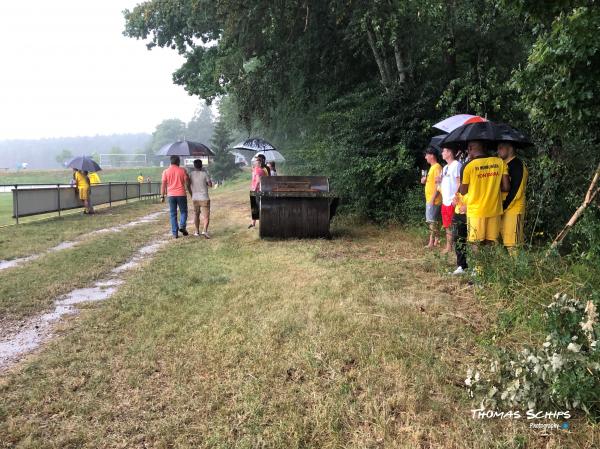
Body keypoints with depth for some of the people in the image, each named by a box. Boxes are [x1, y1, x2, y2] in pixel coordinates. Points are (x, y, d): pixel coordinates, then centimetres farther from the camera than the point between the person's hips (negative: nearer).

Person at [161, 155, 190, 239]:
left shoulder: (166, 171, 2)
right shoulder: (182, 170, -1)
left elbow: (163, 184, 0)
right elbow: (187, 182, 1)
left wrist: (162, 196, 4)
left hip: (171, 195, 1)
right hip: (181, 194, -1)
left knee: (173, 214, 6)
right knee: (183, 211, 13)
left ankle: (175, 233, 4)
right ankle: (182, 226, -10)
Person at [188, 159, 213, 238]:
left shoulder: (191, 174, 1)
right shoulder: (204, 174, -9)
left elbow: (188, 186, 7)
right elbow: (210, 185, -3)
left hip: (195, 198, 4)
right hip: (204, 198, -4)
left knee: (196, 215, 19)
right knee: (206, 216, -2)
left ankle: (197, 232, 25)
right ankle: (204, 231, -21)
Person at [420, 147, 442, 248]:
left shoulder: (437, 167, -14)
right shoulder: (432, 167, 17)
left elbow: (438, 184, -19)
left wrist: (433, 198, -22)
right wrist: (425, 180, 6)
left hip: (433, 200, -10)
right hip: (429, 199, 10)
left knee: (432, 221, -8)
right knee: (434, 221, 11)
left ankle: (431, 243, -6)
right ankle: (436, 241, 16)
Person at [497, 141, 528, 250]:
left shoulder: (517, 165, -10)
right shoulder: (504, 165, 16)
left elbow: (516, 190, -17)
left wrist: (503, 207, -15)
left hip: (513, 209, -9)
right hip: (505, 209, 9)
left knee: (513, 244, -7)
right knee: (506, 241, 12)